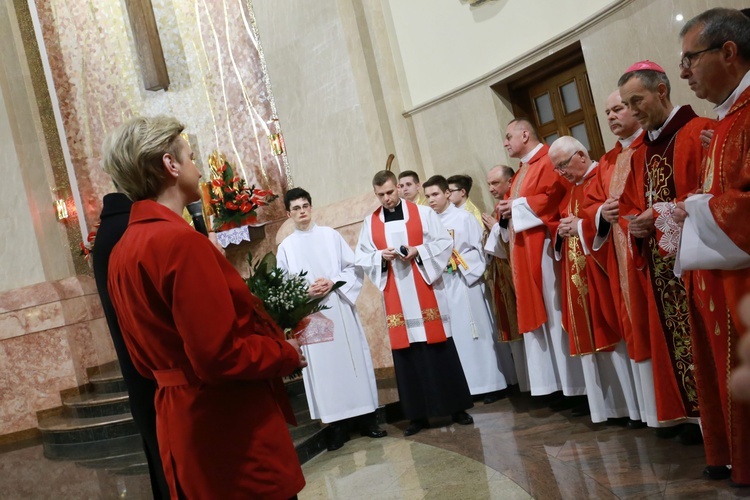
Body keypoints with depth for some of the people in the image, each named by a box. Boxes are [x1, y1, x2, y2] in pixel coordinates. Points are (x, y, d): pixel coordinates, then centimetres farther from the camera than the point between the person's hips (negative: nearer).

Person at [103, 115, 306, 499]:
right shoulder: (179, 240, -21)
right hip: (233, 429, -9)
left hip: (183, 423, 9)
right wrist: (286, 353, -9)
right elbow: (220, 355, -25)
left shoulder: (122, 252, 6)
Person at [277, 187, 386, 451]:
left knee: (353, 359, 3)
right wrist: (306, 292, -13)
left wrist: (333, 283, -12)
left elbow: (353, 267, 4)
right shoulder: (285, 247, 6)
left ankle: (366, 418, 12)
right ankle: (338, 425, 6)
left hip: (340, 308, 0)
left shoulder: (330, 235, 7)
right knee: (324, 367, 1)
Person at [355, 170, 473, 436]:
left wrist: (418, 251, -15)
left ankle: (457, 407, 11)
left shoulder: (423, 213, 3)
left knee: (440, 349, 1)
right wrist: (381, 256, -11)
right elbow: (361, 258, 8)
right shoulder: (370, 222, 9)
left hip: (426, 293, -2)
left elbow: (445, 243, -1)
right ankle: (418, 415, 11)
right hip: (396, 299, 2)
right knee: (406, 353, 3)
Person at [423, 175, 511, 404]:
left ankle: (490, 384, 7)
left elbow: (480, 248, -4)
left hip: (465, 282, -4)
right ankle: (467, 386, 12)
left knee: (476, 332, 0)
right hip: (441, 285, 4)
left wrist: (461, 265, -12)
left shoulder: (464, 217, -1)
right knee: (455, 336, 5)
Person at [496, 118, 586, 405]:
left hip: (545, 246, -10)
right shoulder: (521, 172, 23)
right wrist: (507, 211, 3)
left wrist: (517, 205, -13)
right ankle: (564, 385, 12)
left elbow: (554, 197, -21)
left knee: (557, 313, -8)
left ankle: (578, 386, -1)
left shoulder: (549, 161, -7)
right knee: (542, 315, 7)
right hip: (526, 252, 10)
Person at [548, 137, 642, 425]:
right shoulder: (570, 189, 18)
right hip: (578, 274, 8)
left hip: (602, 269, -8)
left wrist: (581, 226, -15)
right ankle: (609, 404, 14)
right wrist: (562, 231, 0)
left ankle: (634, 405, 4)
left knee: (613, 333, -5)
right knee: (592, 335, 7)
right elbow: (562, 223, 22)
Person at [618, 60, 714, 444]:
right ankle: (683, 411, 18)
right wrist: (635, 224, -3)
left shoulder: (700, 132, -7)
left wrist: (662, 215, -18)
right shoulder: (640, 152, 16)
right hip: (657, 262, 7)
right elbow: (630, 206, 18)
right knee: (671, 336, 9)